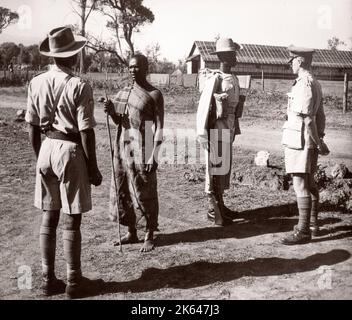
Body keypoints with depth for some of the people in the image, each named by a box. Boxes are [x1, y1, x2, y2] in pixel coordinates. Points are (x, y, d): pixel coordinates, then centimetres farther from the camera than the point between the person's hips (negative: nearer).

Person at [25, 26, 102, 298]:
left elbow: (33, 127, 7)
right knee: (72, 221, 5)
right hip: (71, 151, -5)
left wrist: (39, 157, 19)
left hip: (47, 149, 5)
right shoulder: (79, 87, -14)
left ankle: (49, 279, 25)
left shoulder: (36, 83, 2)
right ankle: (73, 282, 18)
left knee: (49, 218, 14)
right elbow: (86, 132, -14)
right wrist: (93, 167, -5)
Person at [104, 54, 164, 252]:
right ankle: (132, 233, 24)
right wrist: (112, 112, -3)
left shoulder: (154, 95, -5)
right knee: (123, 192, 10)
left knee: (146, 195, 1)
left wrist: (154, 155, -16)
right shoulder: (123, 93, 13)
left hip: (142, 152, -6)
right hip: (123, 149, 6)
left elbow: (159, 128, -9)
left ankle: (150, 236, 14)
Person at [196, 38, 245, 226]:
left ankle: (220, 205, 25)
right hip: (216, 130, -9)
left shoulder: (233, 79, 14)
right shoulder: (215, 79, -12)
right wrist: (202, 133, -18)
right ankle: (213, 210, 5)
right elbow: (204, 106, -16)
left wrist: (235, 130, 17)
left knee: (225, 167, 14)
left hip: (228, 130, 9)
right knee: (215, 168, -4)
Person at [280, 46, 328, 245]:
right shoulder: (315, 83, 15)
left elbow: (308, 119, -20)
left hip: (300, 141, -10)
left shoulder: (304, 84, -16)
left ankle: (303, 231, -5)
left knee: (300, 185, -8)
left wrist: (318, 143, -12)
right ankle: (313, 223, 28)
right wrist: (320, 140, 15)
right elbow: (320, 115, 16)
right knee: (310, 183, 16)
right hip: (310, 141, 10)